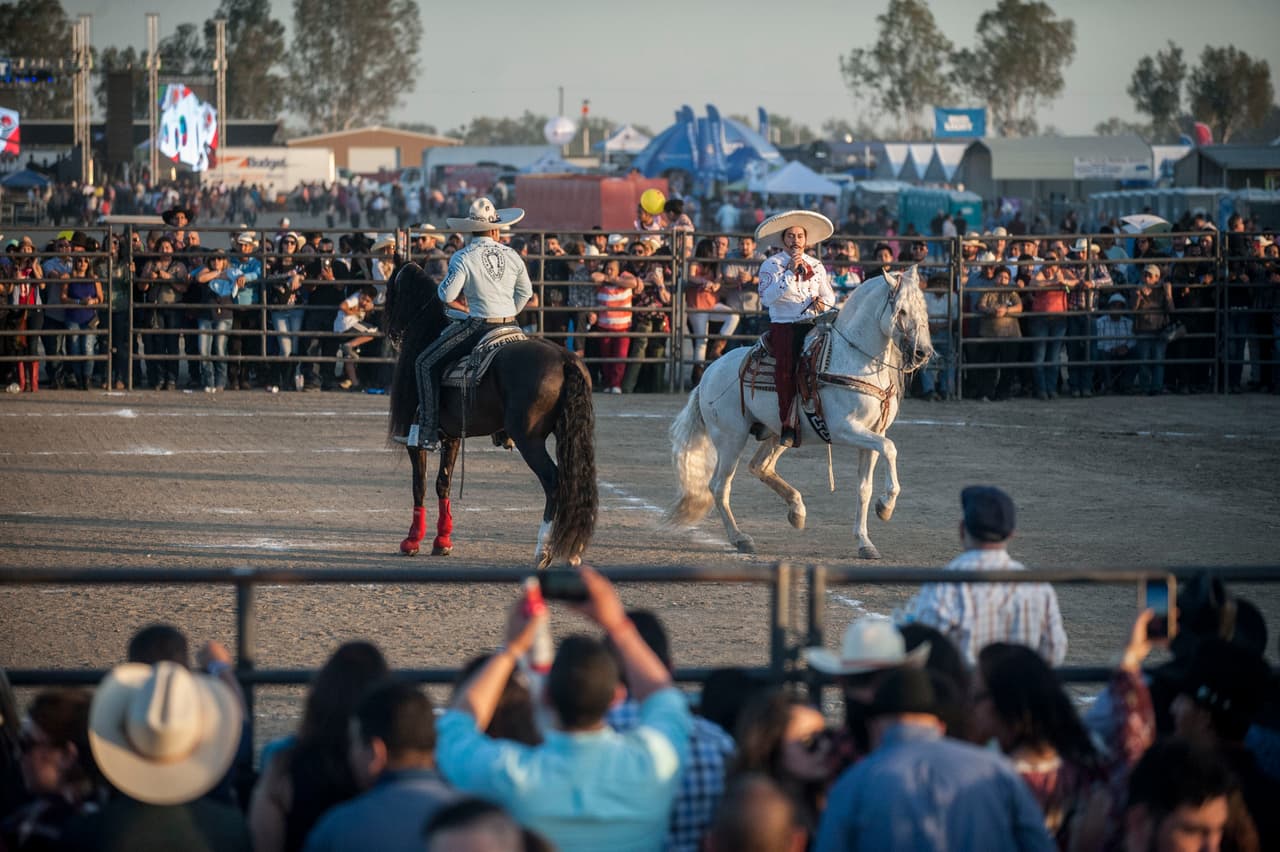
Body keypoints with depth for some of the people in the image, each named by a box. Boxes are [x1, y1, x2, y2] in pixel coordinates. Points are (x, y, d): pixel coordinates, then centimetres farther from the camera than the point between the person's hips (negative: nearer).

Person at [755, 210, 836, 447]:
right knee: (786, 367, -26)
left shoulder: (816, 265, 19)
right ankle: (788, 425, -21)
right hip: (783, 327, -3)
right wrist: (790, 273, -14)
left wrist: (823, 301, -5)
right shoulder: (772, 265, 6)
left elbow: (829, 295, 19)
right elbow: (767, 297, -8)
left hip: (813, 325, 3)